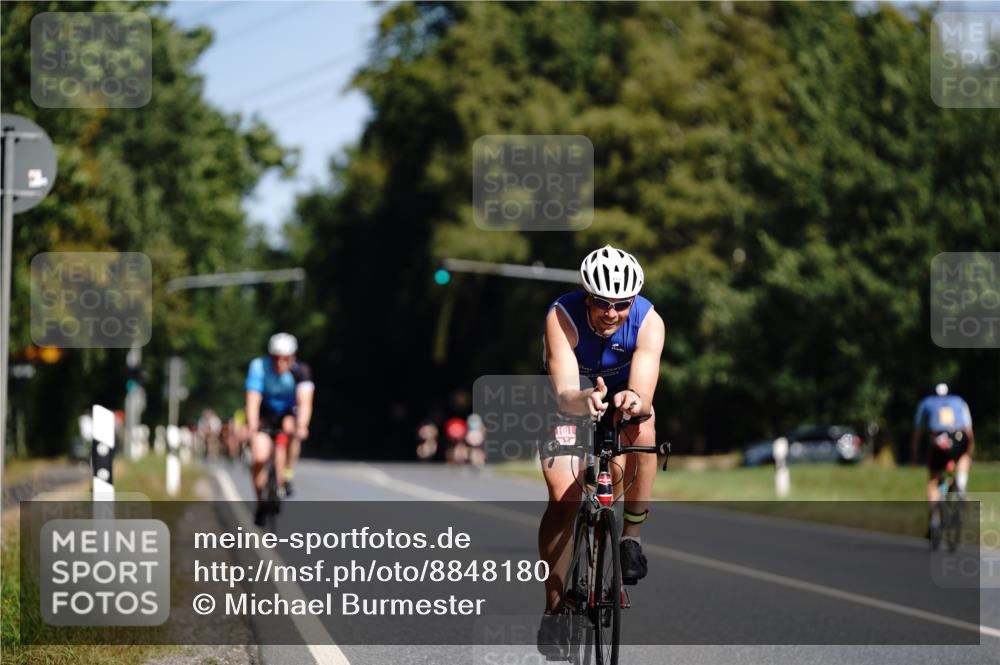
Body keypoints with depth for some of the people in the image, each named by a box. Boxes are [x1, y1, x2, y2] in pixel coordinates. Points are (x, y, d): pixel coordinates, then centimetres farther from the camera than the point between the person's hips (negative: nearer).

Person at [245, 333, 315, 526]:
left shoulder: (300, 371, -23)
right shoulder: (259, 367, -24)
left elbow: (305, 401, -33)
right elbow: (253, 400, -31)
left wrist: (302, 426, -50)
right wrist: (252, 428, -45)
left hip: (289, 414, 0)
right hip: (265, 414, 0)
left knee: (290, 427, -35)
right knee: (260, 458, -19)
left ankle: (286, 475, -18)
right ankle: (261, 503, 2)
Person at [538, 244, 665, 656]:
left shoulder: (648, 322, -29)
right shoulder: (562, 317, -33)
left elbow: (644, 393, -40)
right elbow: (564, 393, -43)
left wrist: (634, 401, -64)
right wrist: (585, 400, -66)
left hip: (621, 394, 1)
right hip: (569, 402, -1)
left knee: (642, 430, -34)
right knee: (563, 496, -18)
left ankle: (632, 536, -19)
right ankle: (553, 607, -8)